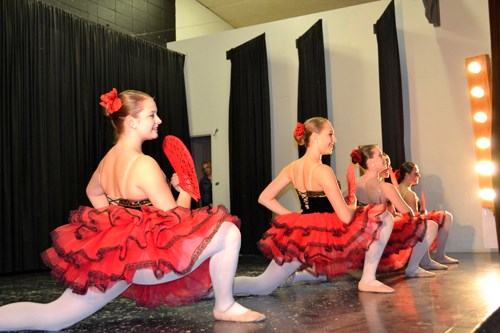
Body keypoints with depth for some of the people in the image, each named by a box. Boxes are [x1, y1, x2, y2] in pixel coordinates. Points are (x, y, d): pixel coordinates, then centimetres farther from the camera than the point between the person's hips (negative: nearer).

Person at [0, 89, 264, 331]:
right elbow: (175, 219, -14)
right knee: (228, 231, -5)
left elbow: (92, 192, 30)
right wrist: (185, 189, 4)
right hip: (144, 258, -8)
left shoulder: (109, 157, 9)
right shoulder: (143, 164, -17)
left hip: (114, 254, 9)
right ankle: (225, 307, 7)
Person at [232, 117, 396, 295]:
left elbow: (264, 198, 10)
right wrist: (353, 206, 4)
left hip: (300, 237, 7)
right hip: (325, 237, -7)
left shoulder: (292, 168, 3)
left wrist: (294, 216, 11)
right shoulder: (322, 171, -18)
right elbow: (346, 216, -20)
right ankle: (368, 280, 4)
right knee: (384, 217, 2)